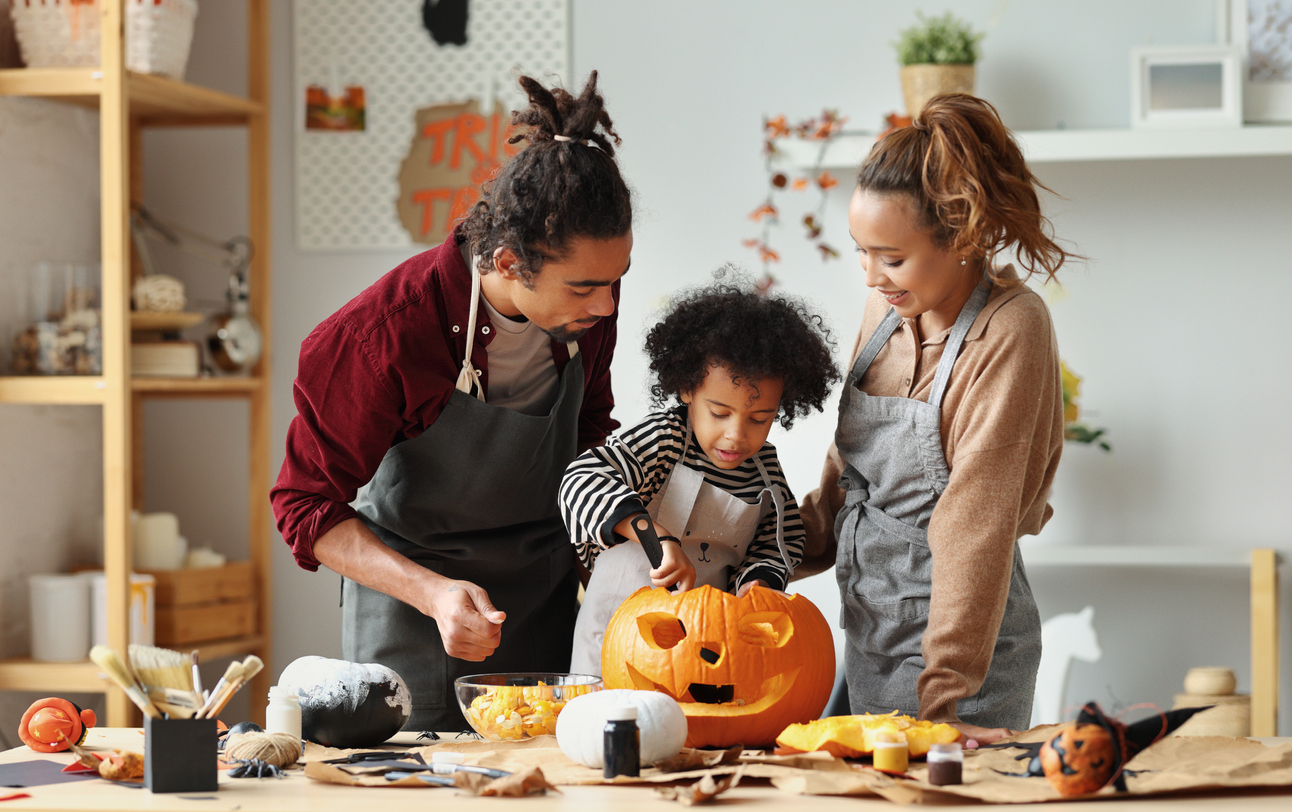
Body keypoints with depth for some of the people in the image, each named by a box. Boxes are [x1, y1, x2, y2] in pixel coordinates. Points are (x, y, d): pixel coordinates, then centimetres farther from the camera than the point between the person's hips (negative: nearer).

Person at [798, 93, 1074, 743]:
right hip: (867, 630, 7)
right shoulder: (888, 307, 3)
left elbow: (977, 519, -21)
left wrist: (943, 694, -23)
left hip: (961, 631, -7)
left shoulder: (1010, 330, -17)